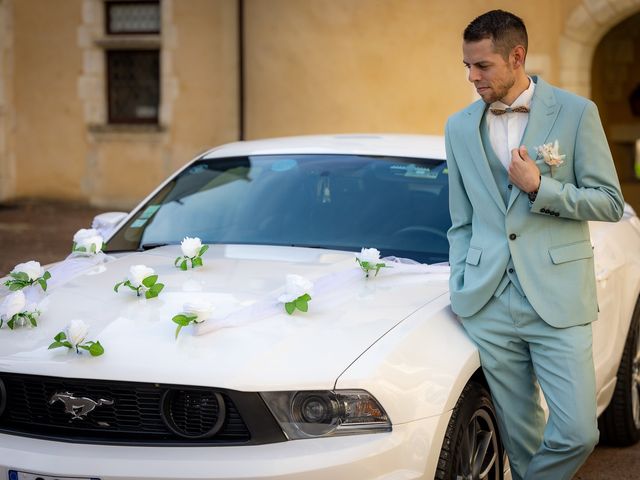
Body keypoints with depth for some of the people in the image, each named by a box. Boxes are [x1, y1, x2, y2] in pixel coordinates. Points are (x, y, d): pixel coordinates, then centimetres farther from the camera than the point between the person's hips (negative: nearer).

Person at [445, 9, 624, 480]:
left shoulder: (575, 113, 0)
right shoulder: (460, 127, 11)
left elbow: (611, 203, -1)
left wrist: (540, 188, -13)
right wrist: (462, 287, 7)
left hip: (557, 299, -2)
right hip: (489, 307, 3)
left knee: (577, 432, -8)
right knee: (520, 433, 6)